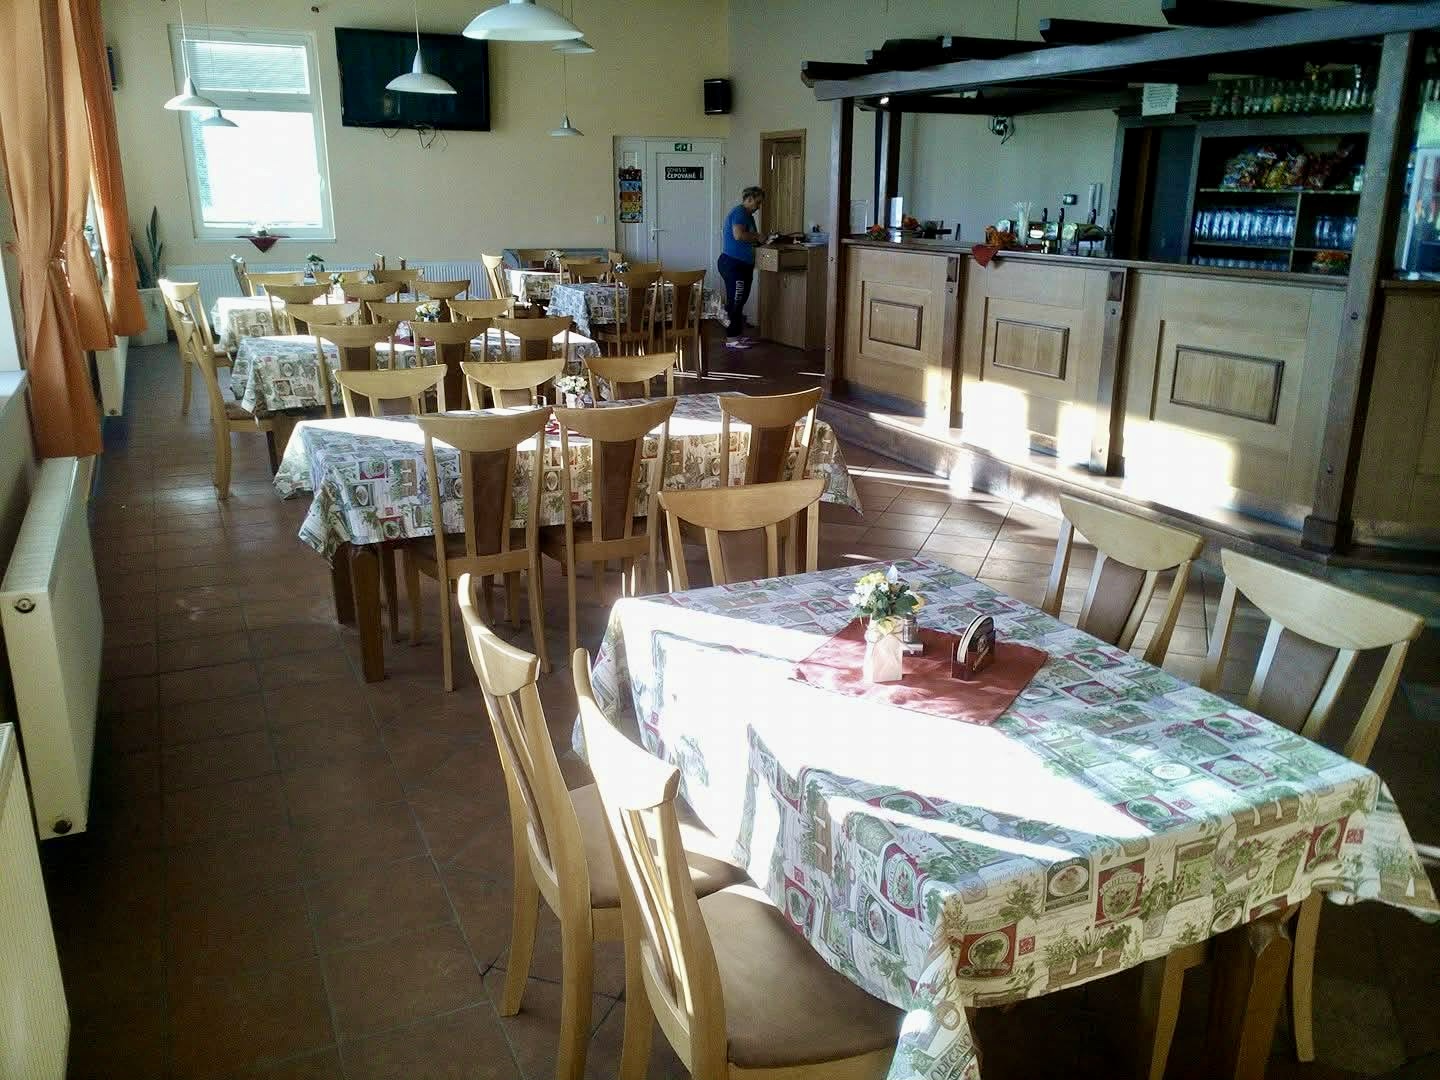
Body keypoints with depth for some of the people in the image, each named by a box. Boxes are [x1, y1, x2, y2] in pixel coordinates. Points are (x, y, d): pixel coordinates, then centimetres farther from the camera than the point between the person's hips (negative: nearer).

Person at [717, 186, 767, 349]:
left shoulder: (748, 215, 18)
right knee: (734, 301, -6)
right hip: (732, 264, -10)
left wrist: (758, 239, 6)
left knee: (740, 301, 14)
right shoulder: (739, 212, -14)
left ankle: (739, 335, 21)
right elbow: (739, 235, -28)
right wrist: (757, 237, -16)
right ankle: (731, 339, -2)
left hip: (742, 265, 10)